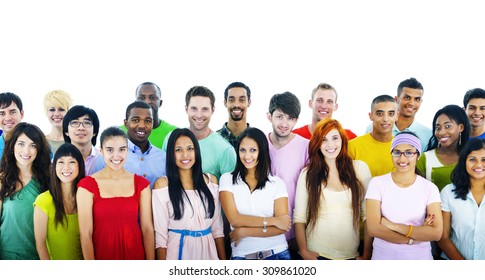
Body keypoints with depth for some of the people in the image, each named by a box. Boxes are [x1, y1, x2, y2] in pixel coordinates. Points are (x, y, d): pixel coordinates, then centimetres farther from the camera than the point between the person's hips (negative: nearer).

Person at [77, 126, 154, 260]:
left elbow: (147, 229, -3)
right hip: (102, 254, -2)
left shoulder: (141, 184, -1)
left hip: (135, 254, 2)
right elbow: (86, 233, -10)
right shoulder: (87, 185, -9)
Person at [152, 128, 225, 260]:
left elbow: (217, 225, 6)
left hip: (207, 249, 4)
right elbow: (160, 232, -9)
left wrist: (223, 259, 4)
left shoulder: (210, 181, 3)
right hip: (178, 250, -3)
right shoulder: (162, 184, -8)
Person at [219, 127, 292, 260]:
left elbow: (282, 227, -9)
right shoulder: (227, 179, -2)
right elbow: (234, 220, -13)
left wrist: (244, 232, -14)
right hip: (242, 255, 0)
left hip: (277, 253, 1)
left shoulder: (277, 183, -2)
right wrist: (272, 221, -14)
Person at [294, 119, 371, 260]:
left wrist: (367, 253, -2)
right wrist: (304, 251, -11)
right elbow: (299, 217, -2)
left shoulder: (360, 168, -1)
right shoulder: (308, 174, -1)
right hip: (316, 254, -1)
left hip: (351, 254, 1)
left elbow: (368, 215, 0)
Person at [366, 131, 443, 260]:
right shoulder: (377, 183, -8)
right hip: (383, 255, 0)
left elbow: (436, 233, -15)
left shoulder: (430, 188, -6)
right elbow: (373, 228, -16)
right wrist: (415, 236, -17)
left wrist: (394, 226, -19)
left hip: (420, 256, 1)